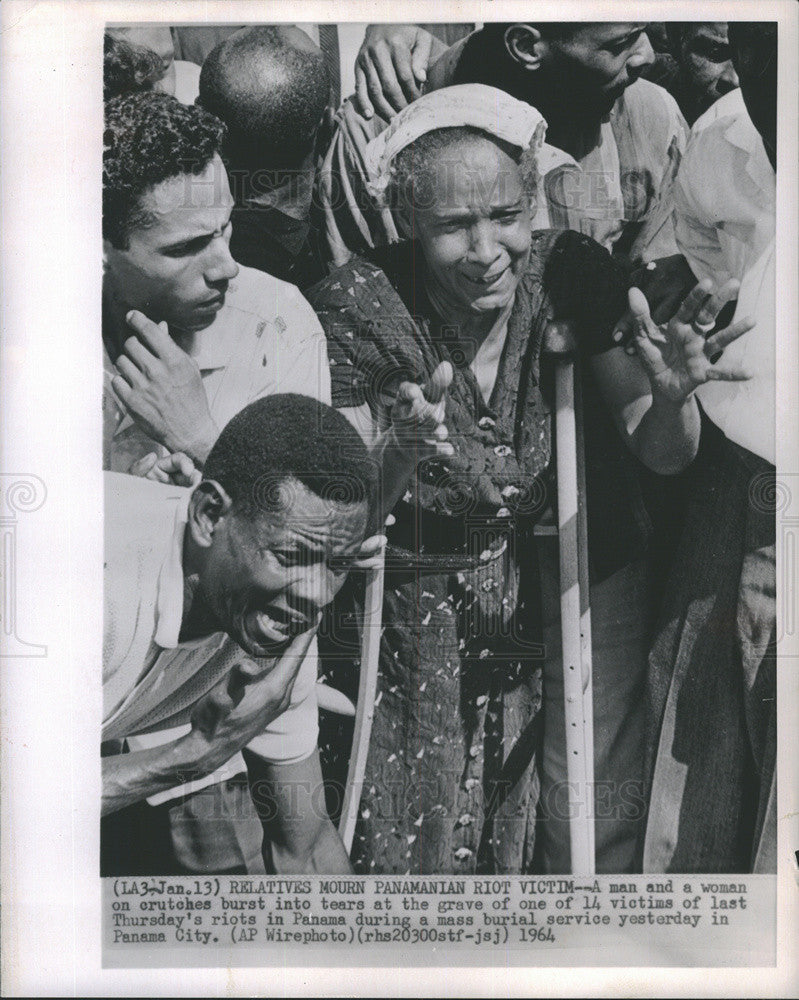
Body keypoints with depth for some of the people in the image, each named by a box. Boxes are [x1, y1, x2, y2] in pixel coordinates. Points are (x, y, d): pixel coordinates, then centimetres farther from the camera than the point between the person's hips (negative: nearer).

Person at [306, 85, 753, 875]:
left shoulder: (571, 274, -13)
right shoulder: (360, 307, -20)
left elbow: (660, 457, -8)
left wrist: (672, 396, -30)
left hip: (542, 598, 3)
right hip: (406, 612, -2)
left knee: (520, 840, 16)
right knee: (404, 844, 10)